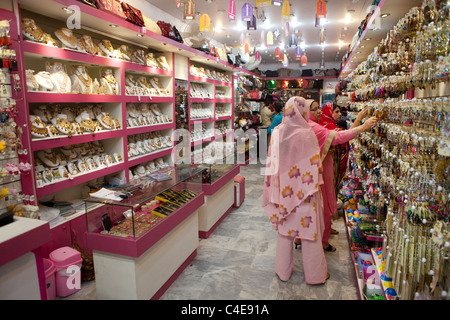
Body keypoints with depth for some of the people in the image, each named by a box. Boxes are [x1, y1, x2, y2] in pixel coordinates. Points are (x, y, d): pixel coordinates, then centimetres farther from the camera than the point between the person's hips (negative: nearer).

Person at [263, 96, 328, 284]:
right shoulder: (306, 134, -16)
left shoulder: (277, 133, -4)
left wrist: (278, 188, 12)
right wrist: (316, 185, 3)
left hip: (283, 190, 4)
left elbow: (272, 163, 1)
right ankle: (315, 275, 29)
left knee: (284, 228, 17)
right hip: (303, 191, -4)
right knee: (309, 229, 12)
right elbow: (314, 164, -12)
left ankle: (283, 271, 31)